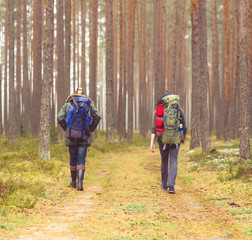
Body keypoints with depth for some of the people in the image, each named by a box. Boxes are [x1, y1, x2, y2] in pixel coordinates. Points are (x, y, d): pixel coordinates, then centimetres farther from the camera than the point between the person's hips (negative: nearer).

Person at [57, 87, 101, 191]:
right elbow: (97, 116, -5)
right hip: (84, 137, -1)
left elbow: (60, 117, -6)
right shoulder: (89, 104, 3)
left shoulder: (67, 105, 3)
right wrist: (91, 128, 7)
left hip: (71, 137, 1)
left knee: (73, 159, 15)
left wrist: (66, 128, 8)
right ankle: (80, 182, -15)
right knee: (81, 160, -1)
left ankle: (73, 181, 27)